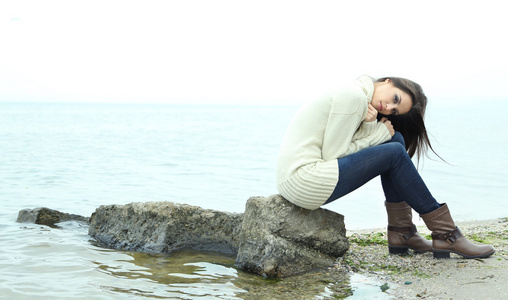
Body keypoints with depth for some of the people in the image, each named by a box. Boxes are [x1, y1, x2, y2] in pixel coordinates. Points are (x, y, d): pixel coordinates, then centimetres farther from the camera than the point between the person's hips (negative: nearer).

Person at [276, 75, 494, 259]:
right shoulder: (354, 96, -14)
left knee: (394, 139, 7)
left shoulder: (359, 99, 15)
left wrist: (370, 127, -11)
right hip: (303, 182, -10)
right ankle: (445, 234, 0)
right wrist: (378, 133, -6)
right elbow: (332, 154, -16)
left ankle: (401, 232, 7)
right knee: (394, 153, -9)